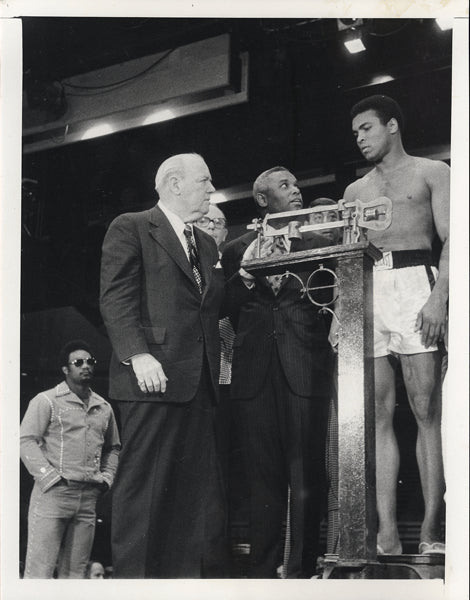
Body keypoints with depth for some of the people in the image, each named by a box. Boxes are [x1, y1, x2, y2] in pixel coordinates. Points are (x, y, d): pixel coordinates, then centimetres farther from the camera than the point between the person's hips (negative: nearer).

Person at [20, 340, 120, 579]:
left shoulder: (104, 407, 17)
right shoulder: (47, 401, 0)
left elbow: (113, 447, 27)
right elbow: (26, 441, -7)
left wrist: (107, 477, 11)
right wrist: (51, 477, -13)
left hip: (88, 497, 5)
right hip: (53, 494, -5)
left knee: (75, 571, 8)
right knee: (40, 569, -8)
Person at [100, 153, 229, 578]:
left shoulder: (206, 245, 25)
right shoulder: (130, 228, 3)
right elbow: (116, 298, -7)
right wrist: (137, 355, -18)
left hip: (198, 383, 7)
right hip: (153, 379, -7)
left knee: (202, 487, 3)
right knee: (144, 483, -6)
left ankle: (200, 573, 6)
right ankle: (133, 575, -1)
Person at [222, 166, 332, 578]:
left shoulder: (317, 244, 14)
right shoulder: (237, 251, 15)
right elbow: (226, 311, 8)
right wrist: (246, 273, -5)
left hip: (304, 369, -1)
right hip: (256, 372, 1)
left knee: (306, 476, -3)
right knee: (264, 476, 4)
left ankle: (303, 570, 5)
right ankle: (263, 571, 10)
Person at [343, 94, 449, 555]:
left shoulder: (431, 172, 11)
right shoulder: (355, 191, 25)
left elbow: (450, 238, -1)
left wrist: (439, 295, -16)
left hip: (414, 281, -4)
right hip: (365, 293, 5)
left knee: (426, 409, -10)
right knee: (377, 415, -3)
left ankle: (430, 532, -9)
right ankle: (387, 534, -4)